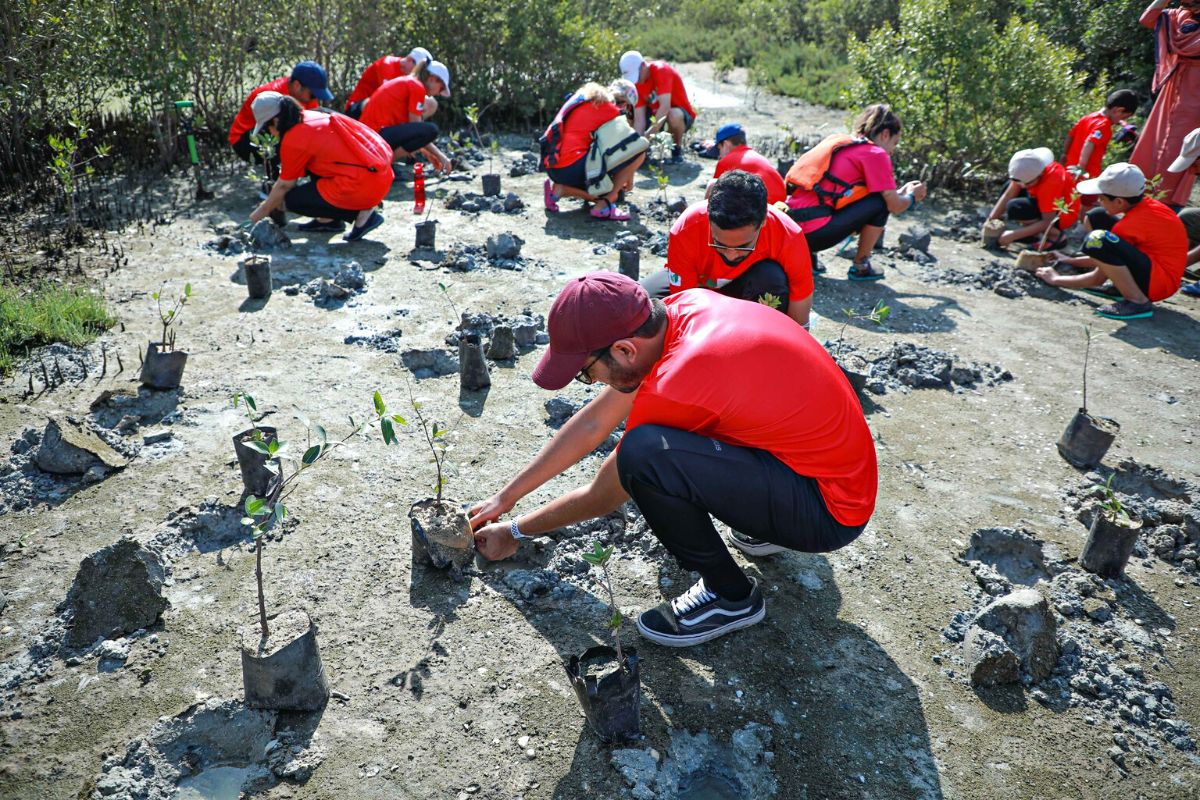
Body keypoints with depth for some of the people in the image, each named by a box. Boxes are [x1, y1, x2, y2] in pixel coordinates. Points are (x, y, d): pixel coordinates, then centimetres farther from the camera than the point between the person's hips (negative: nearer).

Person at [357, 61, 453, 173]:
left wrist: (426, 153, 27)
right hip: (378, 133, -10)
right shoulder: (417, 86, -4)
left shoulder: (404, 81, 24)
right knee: (431, 130, -17)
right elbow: (416, 130, -7)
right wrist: (439, 155, 2)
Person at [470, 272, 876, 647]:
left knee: (645, 452, -28)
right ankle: (765, 527, 17)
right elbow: (593, 423, 5)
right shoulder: (683, 306, -5)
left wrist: (516, 531, 6)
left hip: (830, 509, -9)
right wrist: (506, 496, 11)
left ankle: (730, 596, -4)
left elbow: (602, 498, -10)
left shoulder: (677, 385, -28)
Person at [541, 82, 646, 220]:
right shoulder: (608, 108, 2)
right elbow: (627, 142, 9)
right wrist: (629, 177, 26)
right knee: (639, 151, -2)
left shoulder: (578, 101, 24)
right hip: (572, 168, -9)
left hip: (554, 169, 9)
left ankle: (560, 189, 7)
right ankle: (604, 205, -4)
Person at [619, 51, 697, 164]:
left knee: (674, 115, -41)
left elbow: (665, 106, -37)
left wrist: (648, 134, -42)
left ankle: (678, 148, -13)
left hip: (683, 115, -6)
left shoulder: (661, 70, -24)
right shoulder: (636, 83, -8)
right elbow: (639, 120, -15)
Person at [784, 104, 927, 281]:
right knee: (881, 202, 2)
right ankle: (860, 267, 12)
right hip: (815, 232, -8)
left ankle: (806, 254, 16)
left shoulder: (837, 140, 22)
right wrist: (911, 197, 22)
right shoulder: (875, 154, -2)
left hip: (791, 227, 8)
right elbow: (895, 206, -1)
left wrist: (902, 192, 33)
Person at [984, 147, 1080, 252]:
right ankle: (1032, 233, 4)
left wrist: (1013, 235, -34)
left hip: (1063, 212, -8)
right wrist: (991, 219, -21)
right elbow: (1008, 195, -12)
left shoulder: (1050, 182, -35)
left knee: (1015, 208, -27)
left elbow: (1047, 222, -32)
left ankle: (1056, 235, -12)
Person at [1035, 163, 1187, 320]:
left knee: (1098, 241, -33)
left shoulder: (1132, 224, -21)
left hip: (1158, 284, -10)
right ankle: (1121, 287, 6)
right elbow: (1109, 256, 17)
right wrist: (1071, 261, 18)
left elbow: (1098, 279, -13)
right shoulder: (1146, 204, 5)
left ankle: (1138, 301, -22)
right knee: (1096, 217, 8)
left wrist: (1057, 279, -1)